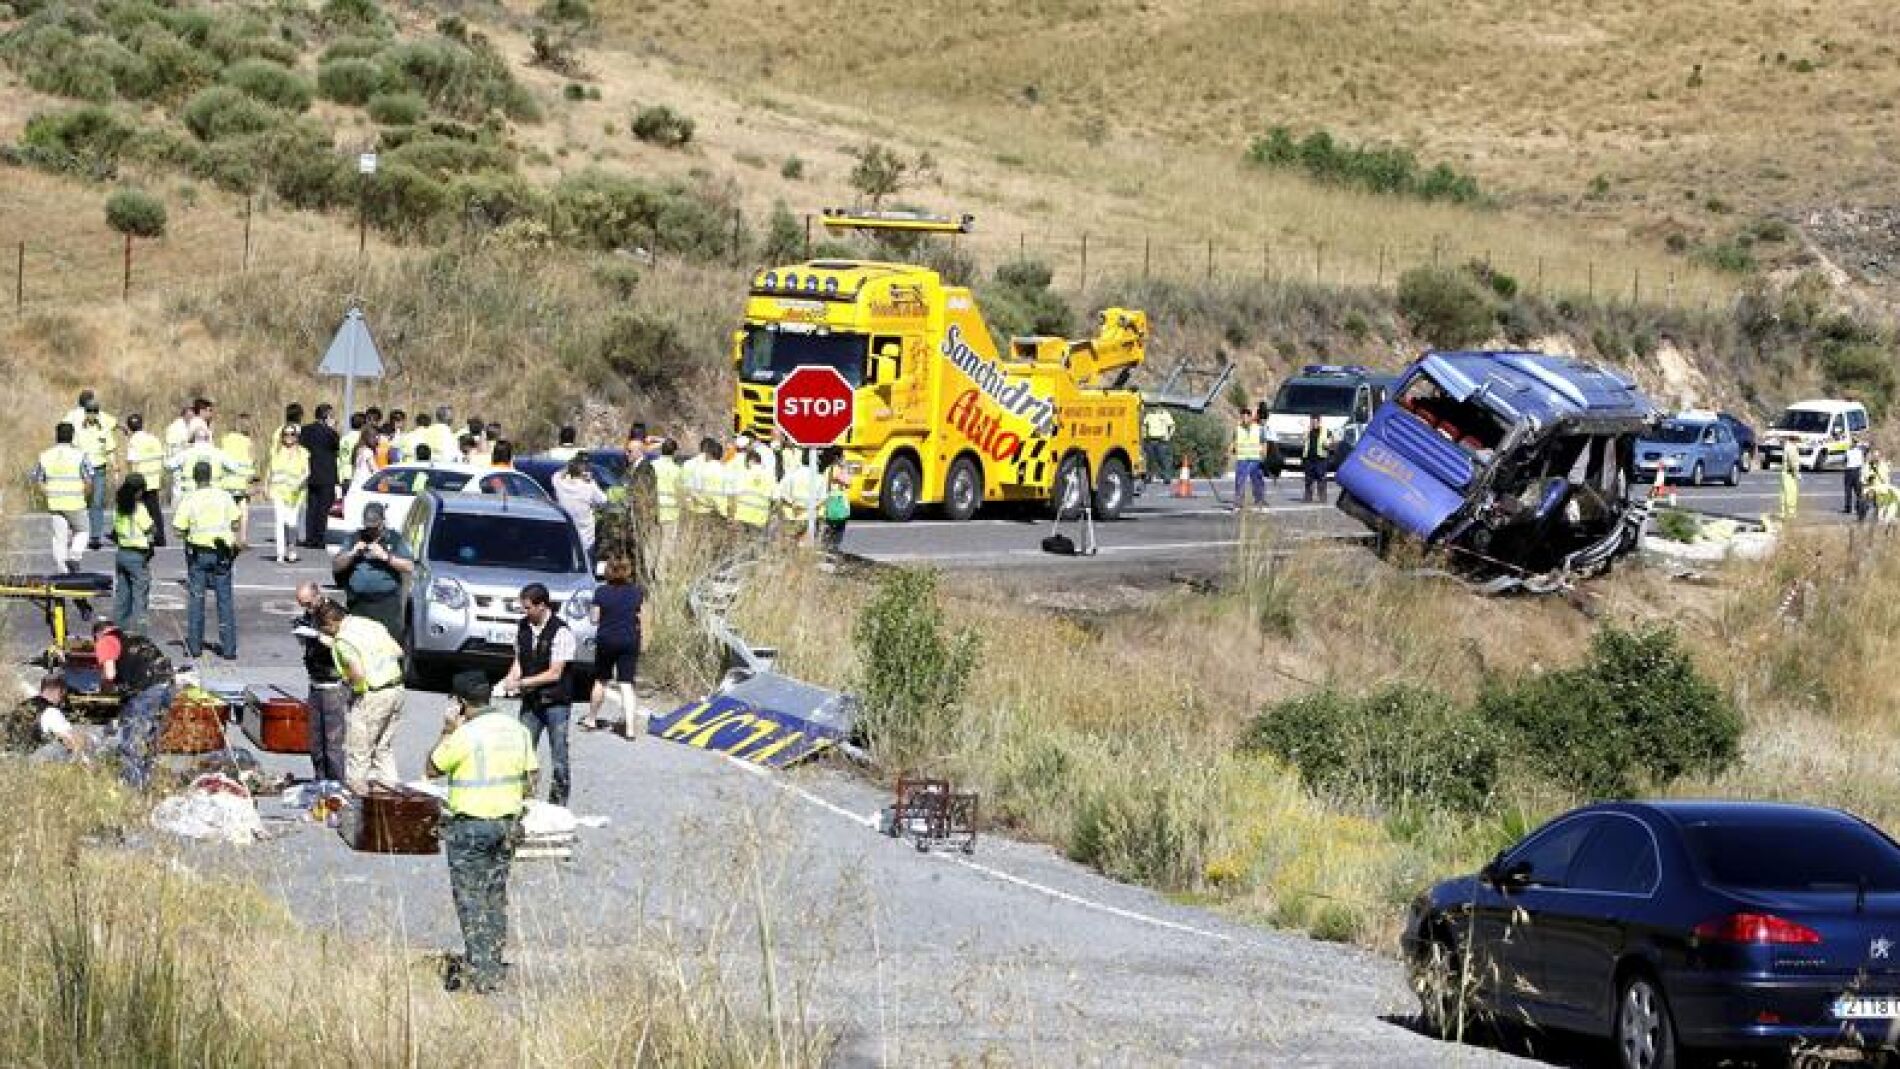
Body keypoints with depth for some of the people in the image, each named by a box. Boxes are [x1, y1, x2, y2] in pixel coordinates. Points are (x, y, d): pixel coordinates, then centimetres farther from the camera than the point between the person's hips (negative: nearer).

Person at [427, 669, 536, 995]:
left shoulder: (464, 735, -17)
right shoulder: (517, 730, 4)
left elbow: (432, 769, -5)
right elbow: (530, 782, 8)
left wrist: (447, 731, -1)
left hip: (470, 826, -6)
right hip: (507, 822, 6)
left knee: (471, 899, 0)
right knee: (496, 897, 16)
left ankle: (482, 976, -2)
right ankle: (491, 965, 22)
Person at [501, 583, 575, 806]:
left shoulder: (560, 633, -15)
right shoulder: (523, 628, 3)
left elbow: (554, 674, -15)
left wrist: (520, 682, -16)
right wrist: (509, 680, -6)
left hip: (555, 702, -5)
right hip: (530, 701, 5)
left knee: (559, 755, 1)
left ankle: (558, 801, 8)